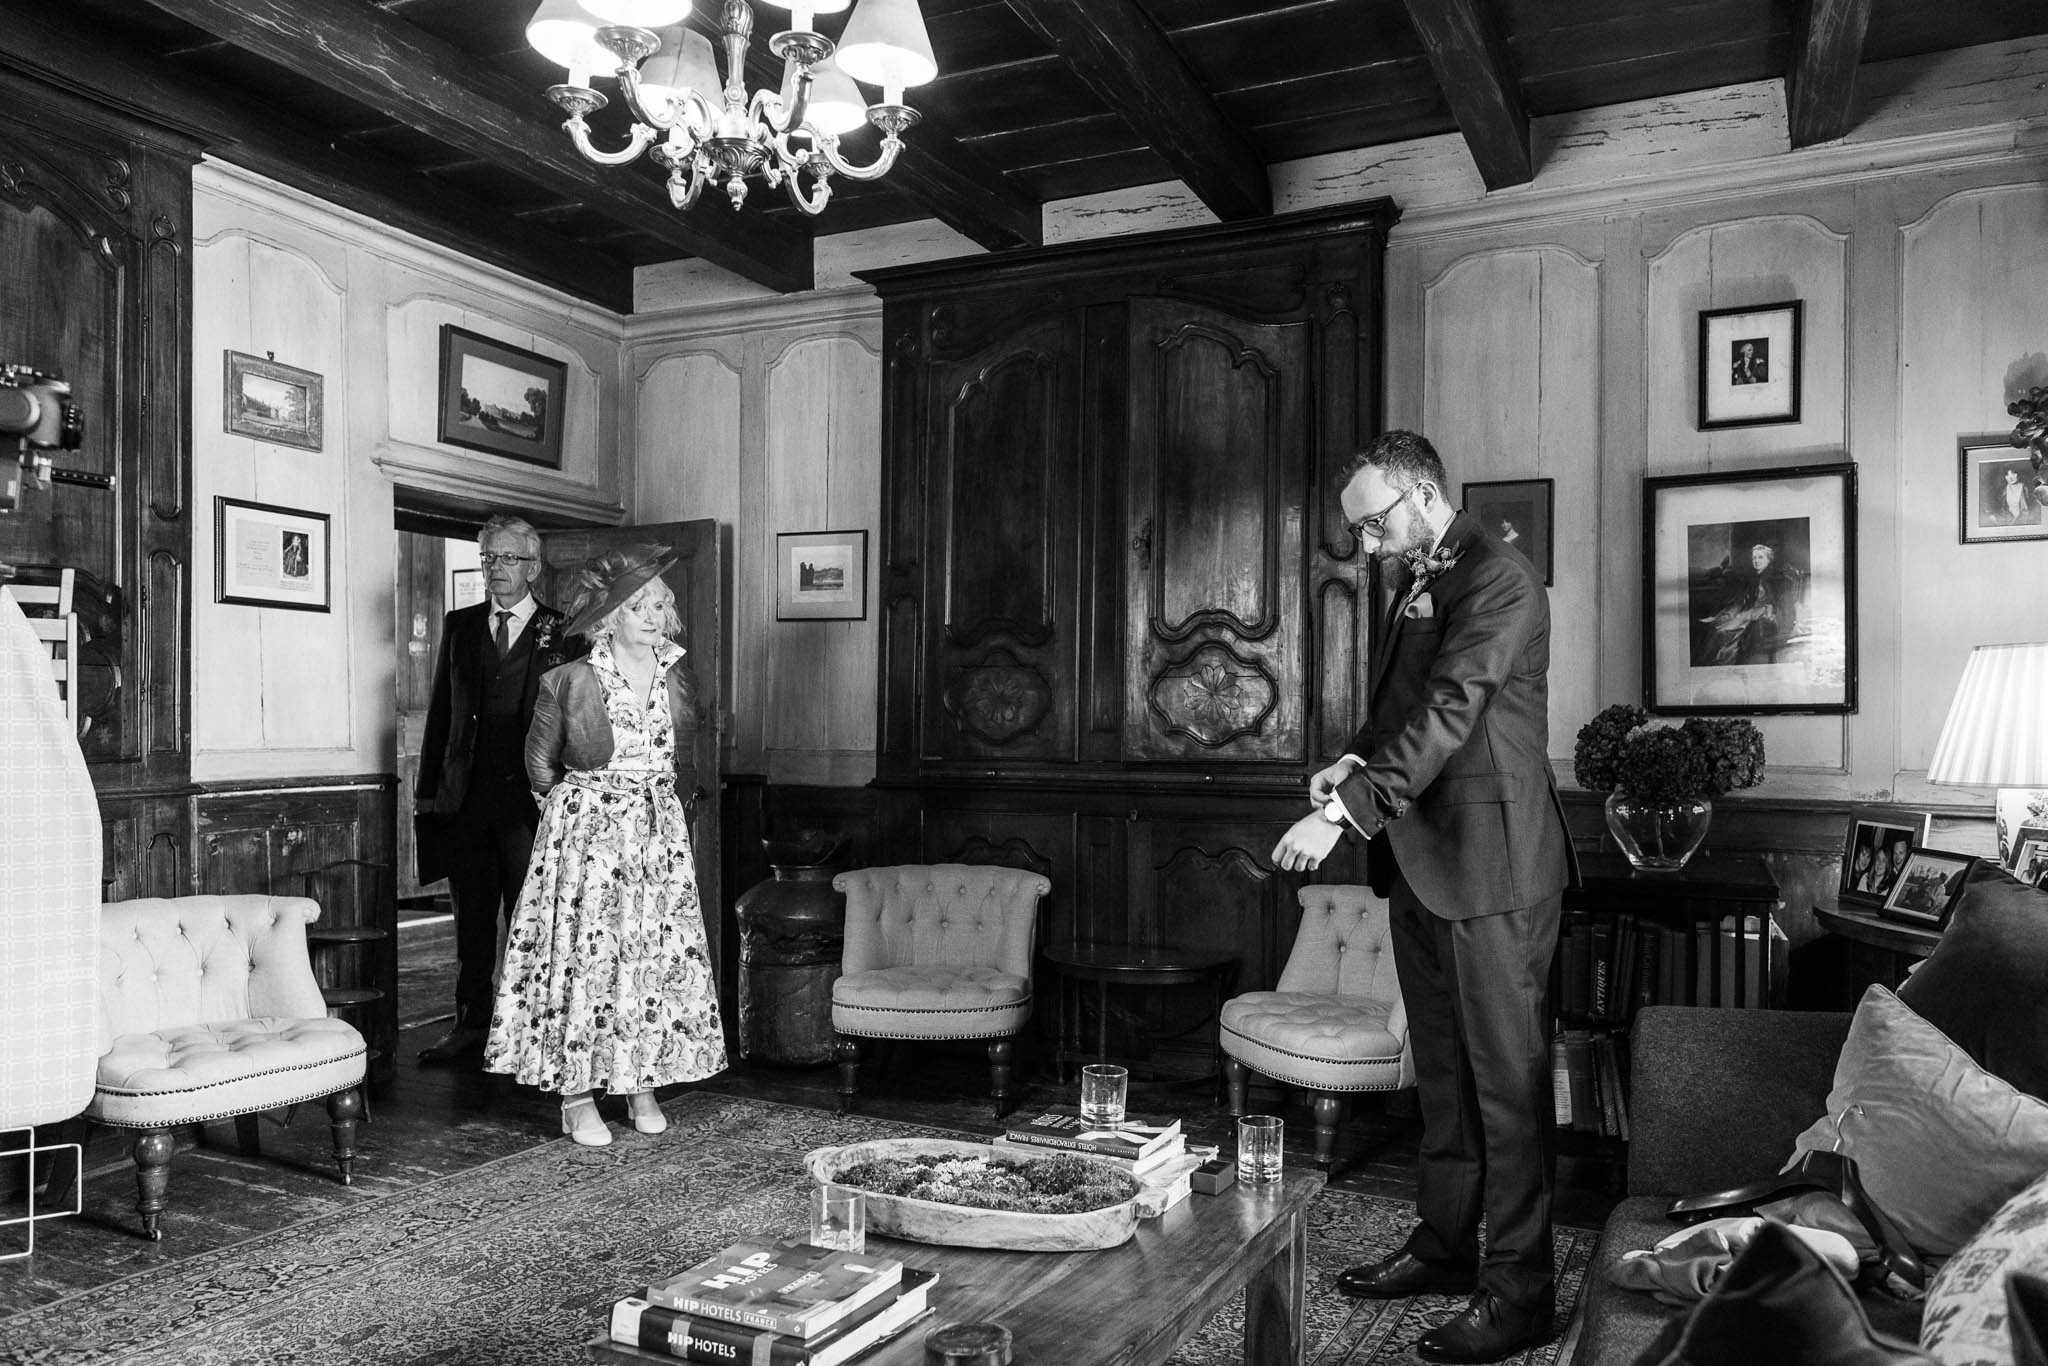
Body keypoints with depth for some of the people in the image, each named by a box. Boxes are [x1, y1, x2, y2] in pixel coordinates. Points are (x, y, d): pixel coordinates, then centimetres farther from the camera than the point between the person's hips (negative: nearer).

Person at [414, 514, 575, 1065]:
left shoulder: (559, 631, 2)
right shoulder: (459, 626, 14)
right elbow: (441, 711, 14)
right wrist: (429, 787, 9)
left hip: (529, 795, -4)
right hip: (464, 795, 4)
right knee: (471, 919, 11)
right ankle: (470, 1026, 21)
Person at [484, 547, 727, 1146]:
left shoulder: (678, 680, 4)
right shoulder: (569, 681, -8)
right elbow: (540, 763, 5)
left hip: (660, 832, 4)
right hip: (584, 830, -4)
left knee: (658, 954, 4)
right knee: (583, 953, -3)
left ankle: (643, 1084, 15)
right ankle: (578, 1098, 5)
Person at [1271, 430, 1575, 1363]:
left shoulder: (1498, 583, -13)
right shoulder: (1411, 584, 15)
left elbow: (1448, 710, -23)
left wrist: (1346, 810, -29)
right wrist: (1355, 762, 1)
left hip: (1490, 865, -9)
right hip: (1420, 863, 9)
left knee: (1506, 1077, 0)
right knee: (1442, 1070, 17)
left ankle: (1517, 1289, 9)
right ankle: (1444, 1244, 29)